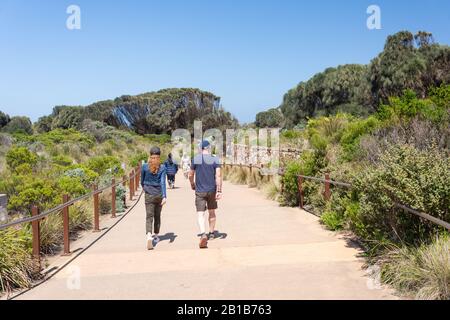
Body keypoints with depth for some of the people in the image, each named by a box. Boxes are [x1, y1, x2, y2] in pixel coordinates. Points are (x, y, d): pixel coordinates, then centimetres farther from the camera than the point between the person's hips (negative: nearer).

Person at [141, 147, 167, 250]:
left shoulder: (144, 166, -3)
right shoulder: (162, 168, -5)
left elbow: (142, 181, 8)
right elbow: (163, 182, -15)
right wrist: (164, 196, -20)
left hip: (149, 195, -1)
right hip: (159, 195, 1)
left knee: (149, 217, -5)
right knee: (157, 216, 17)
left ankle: (149, 236, -28)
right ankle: (156, 236, 30)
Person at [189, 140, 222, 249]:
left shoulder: (195, 159, -2)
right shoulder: (215, 159, -4)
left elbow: (191, 175, 4)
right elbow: (218, 176, -11)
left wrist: (192, 185, 23)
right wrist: (219, 191, -10)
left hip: (199, 191, -1)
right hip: (212, 190, 1)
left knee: (200, 213, -5)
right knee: (212, 212, 18)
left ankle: (203, 234, -26)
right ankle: (211, 233, 31)